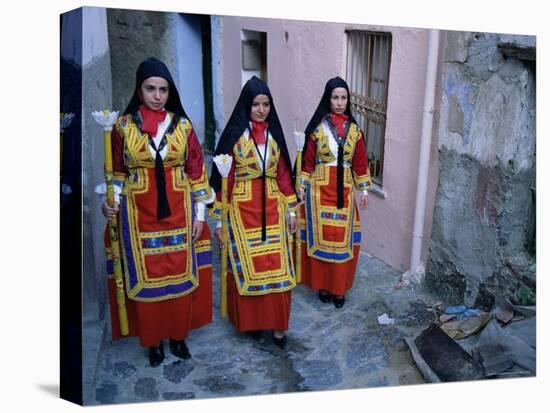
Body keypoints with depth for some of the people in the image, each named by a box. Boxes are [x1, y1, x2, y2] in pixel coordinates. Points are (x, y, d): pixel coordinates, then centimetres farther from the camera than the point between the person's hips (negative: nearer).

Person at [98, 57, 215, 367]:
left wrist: (199, 213, 0)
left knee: (180, 275, 8)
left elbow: (196, 170, 3)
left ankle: (178, 335, 27)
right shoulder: (124, 125, 0)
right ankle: (154, 339, 25)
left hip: (178, 210, 1)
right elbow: (118, 171, 7)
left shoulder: (182, 124, 1)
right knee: (146, 277, 7)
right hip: (140, 212, -1)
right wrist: (112, 202, -9)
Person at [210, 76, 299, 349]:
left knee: (276, 266, 4)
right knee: (246, 266, 6)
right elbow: (223, 178, -7)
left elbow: (283, 173, 10)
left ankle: (276, 323, 17)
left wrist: (291, 209, 8)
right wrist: (219, 219, -7)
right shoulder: (233, 134, -6)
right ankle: (250, 320, 24)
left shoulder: (274, 133, 6)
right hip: (242, 209, -3)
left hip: (272, 208, 3)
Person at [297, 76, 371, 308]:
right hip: (320, 189, -2)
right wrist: (302, 187, -2)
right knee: (321, 236, 4)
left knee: (342, 238, 6)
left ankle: (339, 287, 18)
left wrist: (364, 189, 8)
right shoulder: (317, 127, -3)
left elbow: (360, 161, 9)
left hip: (344, 190, 3)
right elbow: (307, 159, -1)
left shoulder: (353, 129, 5)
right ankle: (323, 284, 19)